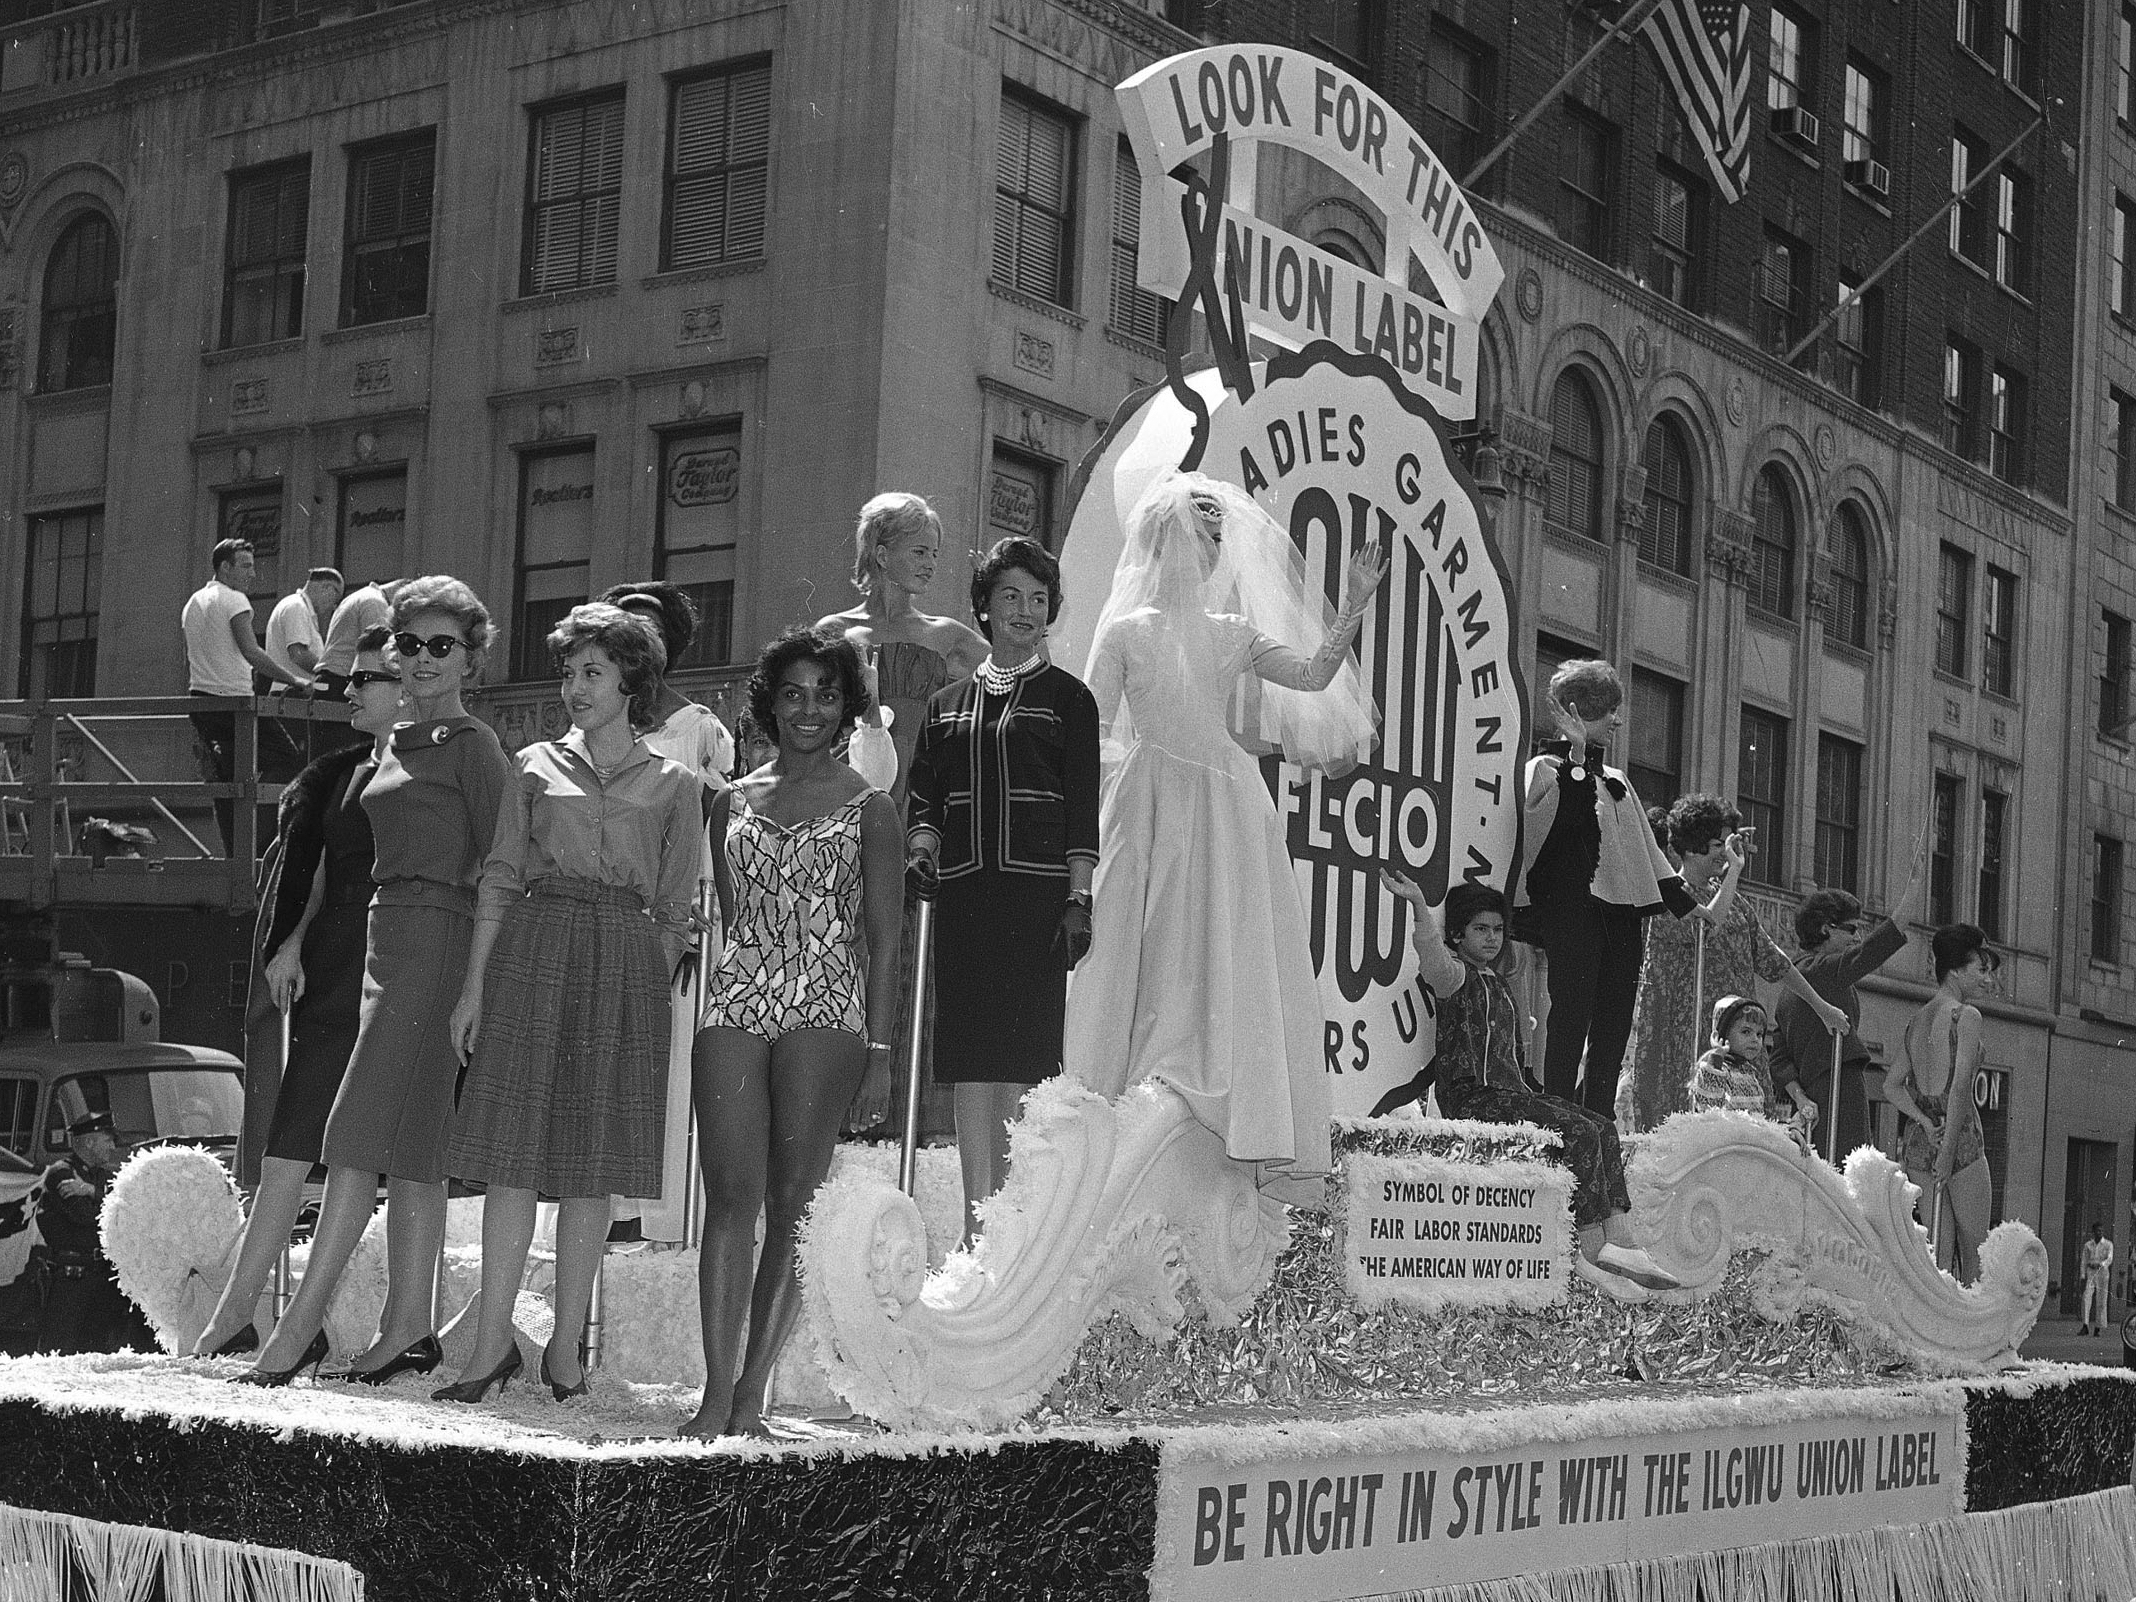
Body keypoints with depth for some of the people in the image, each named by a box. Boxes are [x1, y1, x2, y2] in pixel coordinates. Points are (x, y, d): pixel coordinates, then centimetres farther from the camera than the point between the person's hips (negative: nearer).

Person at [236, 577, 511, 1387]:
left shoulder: (472, 744, -5)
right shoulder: (396, 745, 19)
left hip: (438, 940, -9)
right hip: (388, 940, 9)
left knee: (361, 1136, -11)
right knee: (411, 1146, 6)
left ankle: (302, 1323, -12)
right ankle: (408, 1328, 7)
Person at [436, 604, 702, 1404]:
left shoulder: (674, 785, 9)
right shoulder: (536, 766, 11)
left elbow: (675, 908, 8)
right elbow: (500, 878, 8)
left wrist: (655, 992, -1)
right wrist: (476, 982, 0)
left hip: (626, 967, 0)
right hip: (532, 954, 1)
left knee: (593, 1160, 1)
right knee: (513, 1153, -4)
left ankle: (567, 1344, 9)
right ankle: (492, 1344, -1)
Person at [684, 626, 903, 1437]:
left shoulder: (868, 808, 7)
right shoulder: (733, 802, 16)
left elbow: (884, 939, 4)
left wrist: (879, 1050, -2)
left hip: (826, 1012, -2)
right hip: (736, 1005, 2)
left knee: (791, 1205, -4)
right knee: (729, 1195, -8)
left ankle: (751, 1394, 0)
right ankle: (716, 1390, -9)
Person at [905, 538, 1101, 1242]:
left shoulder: (1066, 698, 8)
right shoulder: (948, 705, 18)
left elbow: (1083, 809, 2)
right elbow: (924, 801, 17)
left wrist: (1078, 899, -6)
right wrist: (921, 849, -4)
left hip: (1035, 893, -3)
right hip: (962, 895, 3)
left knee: (1022, 1061, -8)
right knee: (969, 1063, 0)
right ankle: (976, 1225, 3)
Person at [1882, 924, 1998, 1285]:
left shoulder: (1915, 1021, 15)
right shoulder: (1966, 1015, -7)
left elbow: (1892, 1086, 10)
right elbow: (1961, 1088, -16)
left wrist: (1926, 1122, -3)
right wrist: (1948, 1149, -17)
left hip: (1917, 1139, 7)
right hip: (1960, 1135, -7)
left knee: (1938, 1248, 9)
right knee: (1974, 1250, 1)